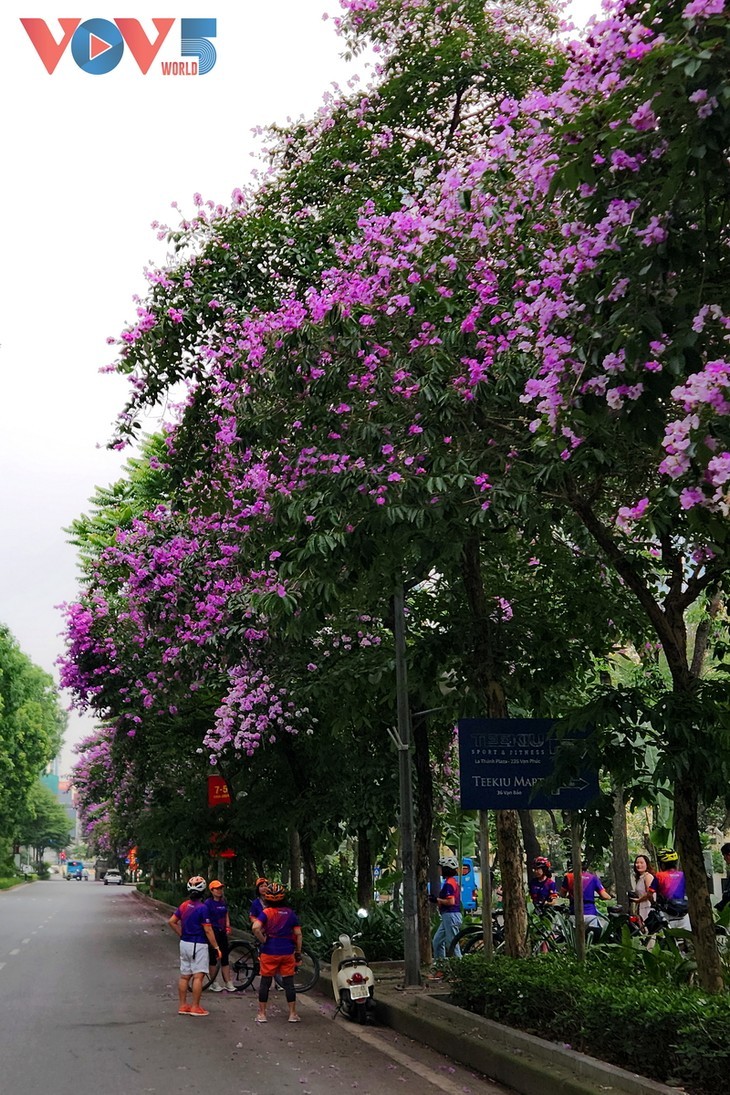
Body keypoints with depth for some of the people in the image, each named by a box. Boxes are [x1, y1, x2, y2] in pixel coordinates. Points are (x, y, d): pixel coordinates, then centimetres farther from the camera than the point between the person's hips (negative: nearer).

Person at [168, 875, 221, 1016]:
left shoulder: (183, 905, 4)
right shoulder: (202, 908, -16)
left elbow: (171, 921, 7)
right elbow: (208, 930, -16)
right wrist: (216, 947, -10)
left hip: (184, 943, 7)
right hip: (198, 945, -7)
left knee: (184, 975, 12)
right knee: (198, 976, -2)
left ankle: (183, 1006, 17)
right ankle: (195, 1007, -1)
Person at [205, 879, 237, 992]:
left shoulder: (223, 902, 11)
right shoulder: (208, 903, -9)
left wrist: (228, 927, 4)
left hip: (222, 932, 6)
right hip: (213, 931, -6)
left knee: (225, 957, 7)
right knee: (213, 957, 2)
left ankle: (228, 983, 10)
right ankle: (214, 983, 11)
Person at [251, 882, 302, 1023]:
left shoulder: (266, 912, -8)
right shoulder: (290, 913, 1)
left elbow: (255, 927, -25)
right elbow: (298, 934, 1)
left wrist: (263, 940, -9)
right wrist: (298, 953, 9)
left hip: (269, 952, -2)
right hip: (287, 952, 2)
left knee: (265, 982, 9)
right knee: (289, 983, 9)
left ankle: (262, 1014, 13)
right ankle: (293, 1014, 12)